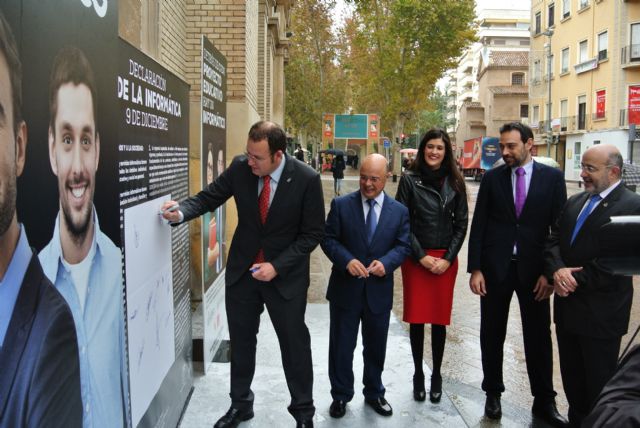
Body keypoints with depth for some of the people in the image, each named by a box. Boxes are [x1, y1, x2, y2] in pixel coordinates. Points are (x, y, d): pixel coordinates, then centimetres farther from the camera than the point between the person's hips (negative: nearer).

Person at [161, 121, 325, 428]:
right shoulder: (240, 167, -11)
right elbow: (210, 197, 0)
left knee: (295, 344, 9)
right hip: (242, 269, 3)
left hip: (286, 274, -3)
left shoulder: (307, 179, -20)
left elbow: (313, 233, -13)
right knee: (241, 340, 16)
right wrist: (181, 212, -21)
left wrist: (276, 266, -19)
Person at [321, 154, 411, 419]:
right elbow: (328, 239, -5)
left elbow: (403, 246, 1)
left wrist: (386, 262, -19)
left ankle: (374, 393, 37)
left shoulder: (399, 211, 1)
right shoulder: (341, 205, -4)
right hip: (345, 288, -1)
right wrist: (347, 260, -22)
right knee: (341, 346, 9)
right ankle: (341, 395, 28)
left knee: (376, 346, 16)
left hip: (379, 290, 2)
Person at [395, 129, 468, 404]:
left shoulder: (454, 182, 4)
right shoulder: (409, 179, -2)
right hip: (415, 258, -1)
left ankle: (436, 375, 22)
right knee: (416, 318, 3)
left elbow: (461, 224, 4)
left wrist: (448, 258, -5)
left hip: (446, 259, 1)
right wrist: (421, 256, -8)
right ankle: (418, 374, 19)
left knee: (440, 319, 7)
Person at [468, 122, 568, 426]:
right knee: (492, 334, 10)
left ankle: (544, 401, 22)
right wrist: (475, 269, -6)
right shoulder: (492, 178, 2)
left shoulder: (552, 177, 0)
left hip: (533, 268, -1)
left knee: (539, 336, 7)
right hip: (495, 267, 1)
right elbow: (478, 225, 0)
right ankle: (493, 393, 27)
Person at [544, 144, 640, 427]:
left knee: (599, 382, 8)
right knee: (571, 375, 19)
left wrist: (576, 279, -18)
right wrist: (557, 270, -13)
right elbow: (553, 240, 6)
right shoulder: (575, 202, 11)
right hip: (567, 305, 7)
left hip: (601, 314, -7)